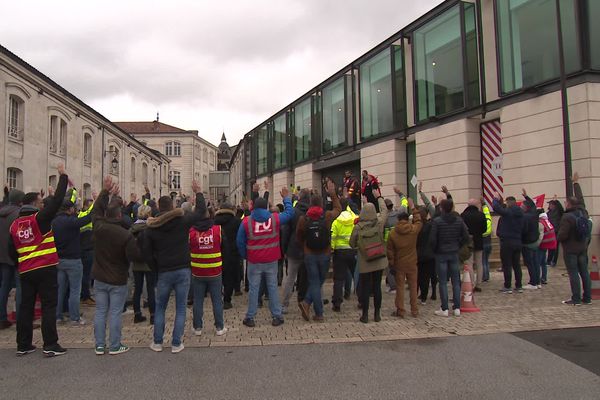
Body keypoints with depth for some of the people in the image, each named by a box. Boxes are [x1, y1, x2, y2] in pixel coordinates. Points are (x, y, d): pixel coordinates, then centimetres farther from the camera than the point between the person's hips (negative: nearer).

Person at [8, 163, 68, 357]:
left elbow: (12, 252, 14)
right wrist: (63, 176, -4)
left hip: (25, 271, 6)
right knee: (49, 306, -2)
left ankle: (23, 345, 18)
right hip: (46, 269, -6)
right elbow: (57, 200, -12)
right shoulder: (39, 218, -9)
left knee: (26, 307, 12)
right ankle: (50, 345, -1)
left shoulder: (14, 225, 9)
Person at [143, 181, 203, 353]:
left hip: (164, 272, 1)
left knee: (160, 308, 17)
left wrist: (156, 270, 12)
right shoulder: (182, 221, -6)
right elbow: (199, 212, 8)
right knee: (180, 309, 7)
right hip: (183, 270, -1)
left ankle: (157, 343, 22)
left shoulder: (151, 228, 0)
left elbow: (147, 253, 1)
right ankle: (176, 344, 10)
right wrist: (198, 193, 21)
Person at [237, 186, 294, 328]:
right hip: (271, 260, 1)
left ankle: (250, 317, 14)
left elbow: (240, 242, -2)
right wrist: (286, 198, 22)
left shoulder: (246, 222, -5)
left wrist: (245, 256, 11)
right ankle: (277, 316, 14)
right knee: (272, 287, 9)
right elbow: (289, 213, 10)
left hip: (254, 261, -1)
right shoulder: (275, 219, -5)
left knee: (253, 288, 7)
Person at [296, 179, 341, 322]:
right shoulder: (328, 216, -7)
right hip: (325, 255, 0)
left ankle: (319, 314, 1)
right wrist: (333, 194, 22)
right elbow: (338, 209, 14)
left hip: (309, 255, 0)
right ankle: (307, 302, -1)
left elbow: (299, 237, 7)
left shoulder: (303, 219, -5)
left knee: (314, 283, 5)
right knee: (319, 282, 13)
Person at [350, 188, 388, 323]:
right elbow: (384, 210, 11)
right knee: (377, 287, 11)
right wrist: (379, 197, 22)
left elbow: (352, 244, -4)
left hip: (365, 263, -2)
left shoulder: (358, 227, -13)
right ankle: (377, 314, 19)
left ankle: (365, 315, 12)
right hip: (379, 261, 2)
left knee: (364, 288, 6)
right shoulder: (379, 223, -8)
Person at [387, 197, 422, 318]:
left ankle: (400, 310, 9)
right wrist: (413, 208, 21)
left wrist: (391, 263, 9)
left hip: (399, 264, -1)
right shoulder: (414, 230, -8)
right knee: (413, 287, 10)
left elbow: (389, 250, -2)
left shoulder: (392, 233, -7)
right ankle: (414, 310, 15)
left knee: (400, 287, 6)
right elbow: (419, 221, 14)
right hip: (412, 263, 1)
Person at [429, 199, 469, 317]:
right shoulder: (459, 220, 0)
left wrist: (435, 249, 2)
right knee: (456, 281, 10)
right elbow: (466, 237, 1)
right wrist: (458, 246, 12)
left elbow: (432, 239, -15)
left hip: (441, 254, -3)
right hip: (454, 253, 3)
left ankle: (444, 309, 5)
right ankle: (457, 308, 13)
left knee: (443, 282, 2)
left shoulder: (437, 221, -12)